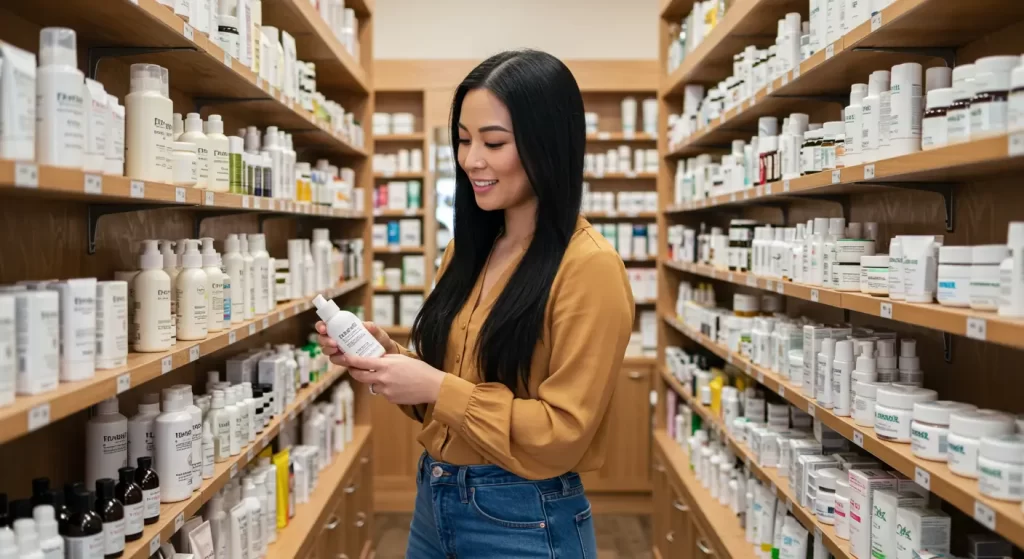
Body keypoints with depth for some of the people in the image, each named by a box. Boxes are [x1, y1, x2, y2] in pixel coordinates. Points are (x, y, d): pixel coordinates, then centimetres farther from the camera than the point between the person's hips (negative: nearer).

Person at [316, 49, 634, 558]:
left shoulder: (589, 267, -18)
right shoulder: (467, 250, 5)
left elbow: (562, 436, -18)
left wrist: (436, 389, -23)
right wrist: (390, 355, -5)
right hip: (433, 499, 7)